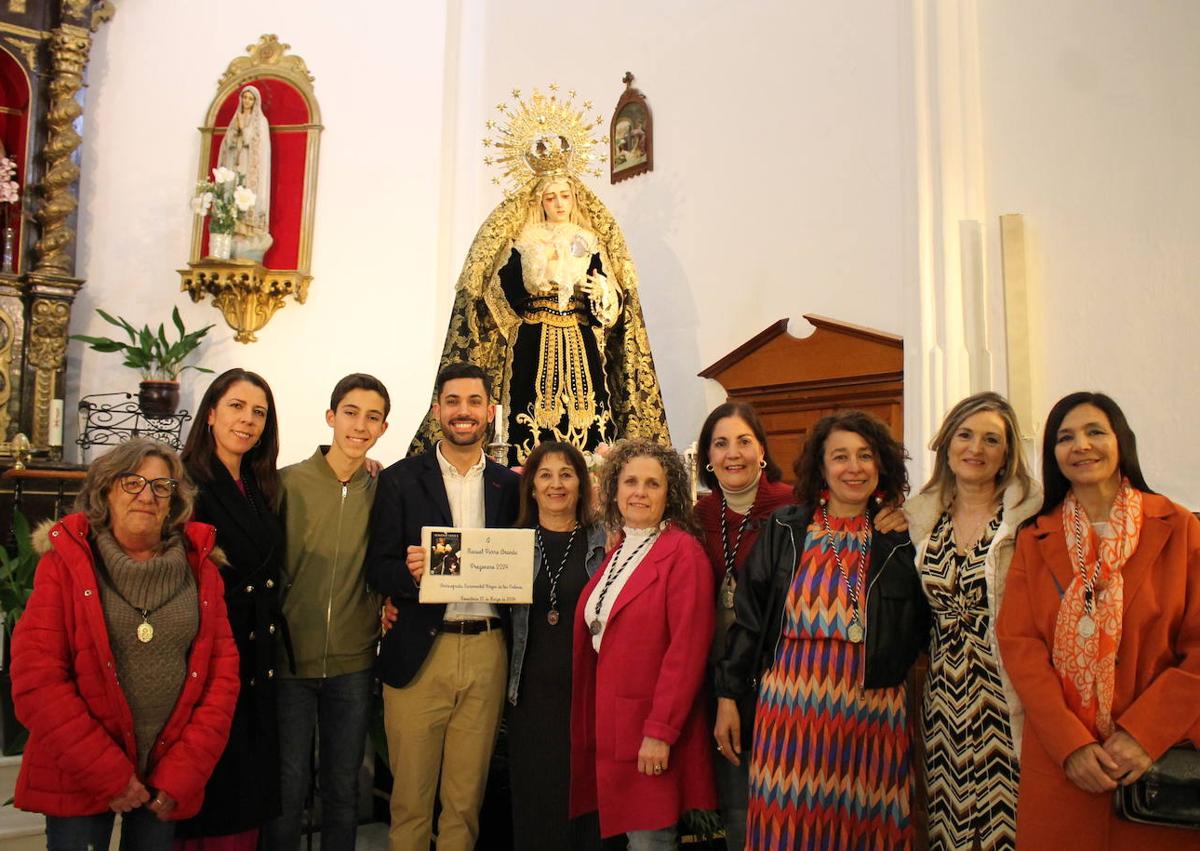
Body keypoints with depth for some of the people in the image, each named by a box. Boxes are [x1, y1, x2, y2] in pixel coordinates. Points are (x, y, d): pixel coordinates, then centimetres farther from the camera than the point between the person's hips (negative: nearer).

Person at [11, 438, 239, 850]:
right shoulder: (65, 563, -5)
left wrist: (182, 773, -9)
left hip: (168, 784, 2)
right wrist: (109, 774, -14)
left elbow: (222, 672, -1)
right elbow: (37, 679, -10)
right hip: (79, 781, -2)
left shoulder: (199, 568, 1)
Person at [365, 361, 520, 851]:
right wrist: (409, 572, -22)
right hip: (420, 651, -2)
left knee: (466, 800, 12)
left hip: (486, 651, 2)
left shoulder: (510, 485, 9)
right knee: (411, 797, 8)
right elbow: (377, 568, -1)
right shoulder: (400, 480, 2)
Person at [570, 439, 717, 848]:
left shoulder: (683, 551, -12)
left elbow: (687, 648, -17)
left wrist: (660, 731, -20)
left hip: (652, 728, -7)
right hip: (609, 722, 7)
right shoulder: (616, 553, 12)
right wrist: (589, 722, 9)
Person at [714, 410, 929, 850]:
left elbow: (921, 627, 12)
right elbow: (748, 615, 4)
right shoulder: (785, 529, 4)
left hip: (872, 710, 0)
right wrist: (728, 697, 2)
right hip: (792, 705, 0)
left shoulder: (899, 540, 4)